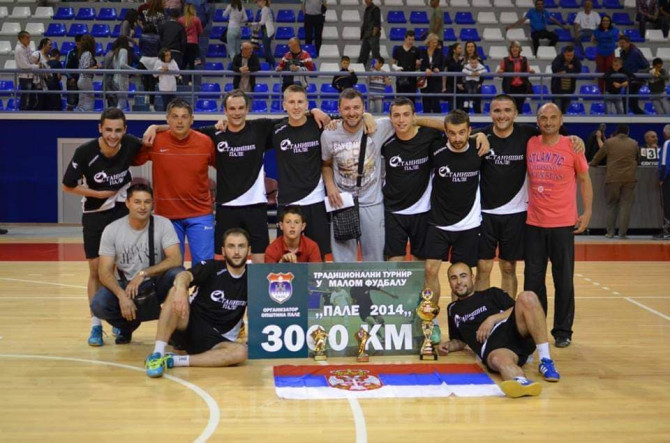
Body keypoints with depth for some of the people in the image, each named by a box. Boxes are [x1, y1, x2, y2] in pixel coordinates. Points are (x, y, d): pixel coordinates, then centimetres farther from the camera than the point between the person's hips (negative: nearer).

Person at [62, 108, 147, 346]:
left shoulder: (131, 145, -15)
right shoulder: (85, 152, -22)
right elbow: (68, 185, -10)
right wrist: (100, 194, -15)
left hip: (124, 212, 2)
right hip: (95, 215, -2)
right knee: (96, 270, 2)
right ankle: (96, 325, 12)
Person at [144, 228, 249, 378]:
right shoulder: (212, 267, -5)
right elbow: (184, 276, -25)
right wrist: (181, 288, -49)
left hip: (216, 341, 2)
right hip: (189, 327, -2)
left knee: (241, 352, -32)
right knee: (176, 292, -29)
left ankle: (172, 361, -29)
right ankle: (157, 355, -33)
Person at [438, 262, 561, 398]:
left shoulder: (491, 294, 26)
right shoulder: (453, 309, 34)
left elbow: (517, 310, 12)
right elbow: (460, 341, 40)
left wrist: (493, 318, -3)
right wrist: (448, 346, 18)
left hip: (517, 332, 1)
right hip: (492, 346, -1)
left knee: (527, 297, -29)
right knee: (499, 361, -40)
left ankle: (545, 361, -34)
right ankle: (521, 382, -76)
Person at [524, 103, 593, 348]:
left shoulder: (573, 146, -4)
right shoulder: (529, 145, 2)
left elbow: (584, 180, 3)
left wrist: (587, 211, -3)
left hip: (563, 224, -2)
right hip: (534, 223, 3)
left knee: (563, 280, 4)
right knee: (533, 279, 7)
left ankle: (563, 331, 13)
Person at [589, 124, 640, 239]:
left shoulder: (609, 142, 0)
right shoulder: (634, 143, 6)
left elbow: (598, 157, 10)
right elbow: (638, 160, 20)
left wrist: (592, 164, 30)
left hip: (613, 178, -1)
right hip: (629, 178, 1)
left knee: (611, 205, 9)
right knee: (625, 205, 3)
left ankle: (610, 232, 8)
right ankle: (622, 233, 0)